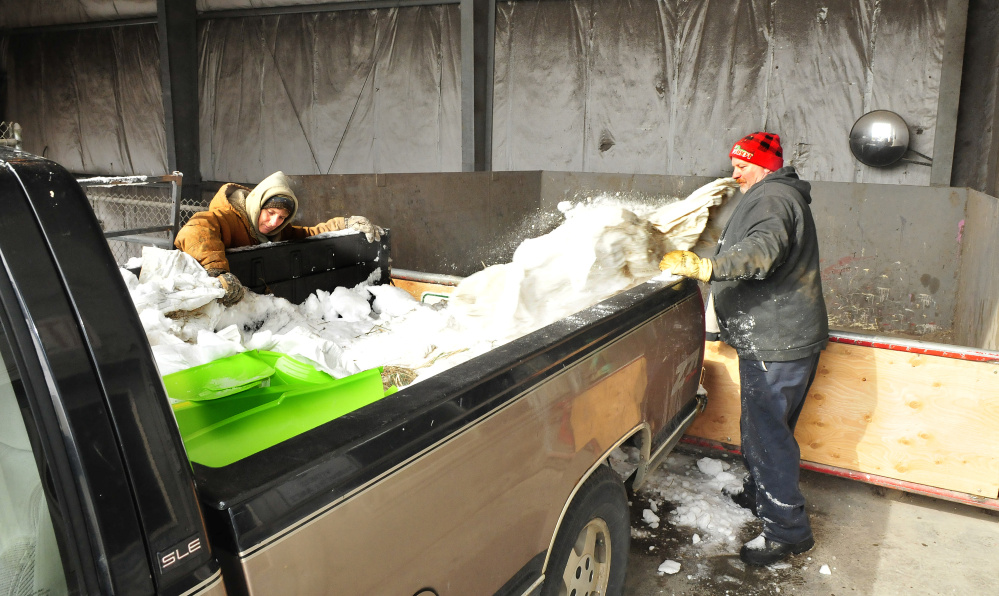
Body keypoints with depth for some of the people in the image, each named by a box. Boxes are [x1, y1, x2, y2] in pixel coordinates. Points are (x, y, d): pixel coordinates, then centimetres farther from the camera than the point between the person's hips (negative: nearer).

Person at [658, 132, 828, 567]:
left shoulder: (771, 198, -16)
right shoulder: (782, 196, 21)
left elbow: (762, 249, -36)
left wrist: (707, 267, -46)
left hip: (775, 344, -11)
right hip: (782, 338, 11)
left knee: (766, 432, -6)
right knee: (762, 425, 22)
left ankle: (786, 530, 3)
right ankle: (758, 495, 38)